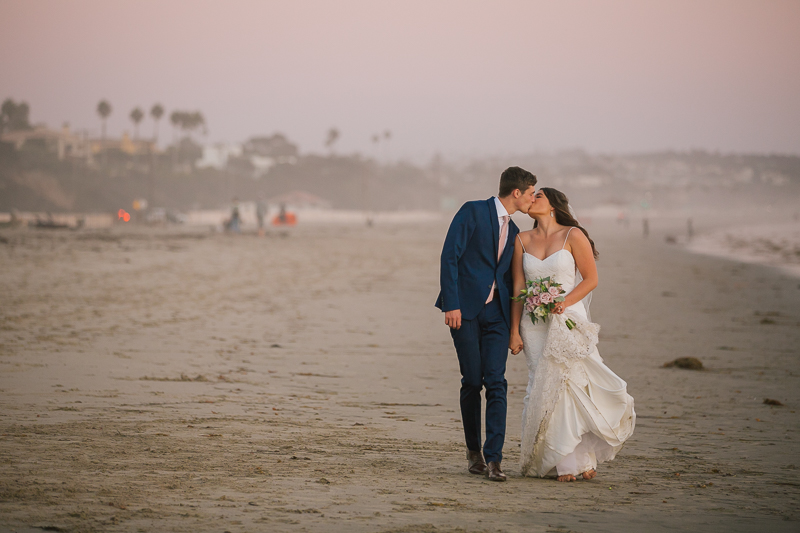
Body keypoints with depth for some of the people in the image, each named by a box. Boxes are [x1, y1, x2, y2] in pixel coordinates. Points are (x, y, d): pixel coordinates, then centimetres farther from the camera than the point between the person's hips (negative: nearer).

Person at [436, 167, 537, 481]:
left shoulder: (513, 232, 18)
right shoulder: (473, 212, -3)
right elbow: (450, 256, -9)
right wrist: (451, 304, -16)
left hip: (496, 313, 5)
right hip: (465, 310, -5)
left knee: (496, 382, -9)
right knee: (472, 382, 0)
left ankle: (493, 458, -12)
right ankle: (474, 451, 16)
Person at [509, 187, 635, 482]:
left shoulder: (573, 236, -1)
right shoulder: (522, 240, 10)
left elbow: (591, 278, -1)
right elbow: (518, 287, 8)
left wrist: (565, 302, -16)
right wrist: (515, 330, 2)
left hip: (568, 320, -3)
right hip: (535, 324, 3)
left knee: (570, 384, -10)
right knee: (544, 388, -3)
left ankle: (580, 459, 1)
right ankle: (565, 463, 2)